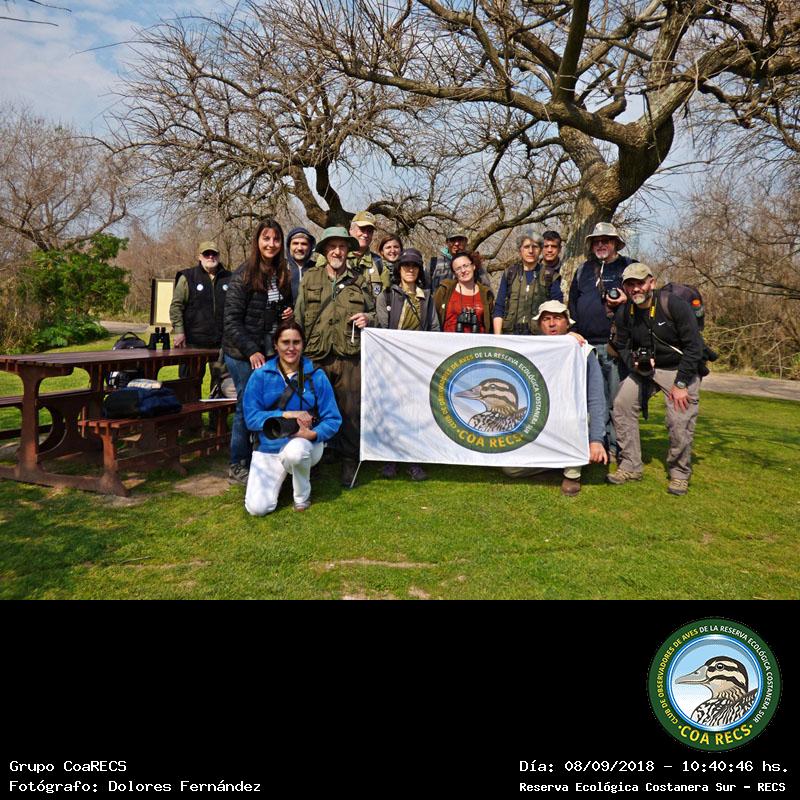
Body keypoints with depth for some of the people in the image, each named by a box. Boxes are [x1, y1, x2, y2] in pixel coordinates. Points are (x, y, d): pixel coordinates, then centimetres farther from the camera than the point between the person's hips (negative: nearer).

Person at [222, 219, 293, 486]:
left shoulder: (282, 275, 10)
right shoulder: (244, 274, -10)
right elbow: (232, 319, -12)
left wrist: (289, 313, 2)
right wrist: (251, 351, -18)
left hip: (271, 353, 6)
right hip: (243, 354, -6)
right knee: (247, 407, -1)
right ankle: (237, 466, 13)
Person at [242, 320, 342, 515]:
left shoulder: (316, 376, -2)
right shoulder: (261, 375, -2)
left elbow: (333, 420, -3)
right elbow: (250, 417, -8)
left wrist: (313, 434, -23)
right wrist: (286, 415, -19)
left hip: (305, 444, -1)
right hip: (269, 447, 1)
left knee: (295, 450, -39)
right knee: (257, 508, -14)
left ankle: (302, 495, -5)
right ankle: (281, 476, 21)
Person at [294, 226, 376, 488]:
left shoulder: (360, 281, 12)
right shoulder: (310, 278, 10)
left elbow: (374, 312, 22)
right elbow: (298, 318, 8)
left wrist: (368, 318, -2)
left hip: (350, 358, 0)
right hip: (315, 357, 0)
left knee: (350, 412, 2)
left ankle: (349, 464, 18)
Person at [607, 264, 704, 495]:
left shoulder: (675, 305, -21)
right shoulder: (624, 312, -6)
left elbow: (694, 346, -18)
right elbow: (622, 346, 8)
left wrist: (680, 384, -20)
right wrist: (635, 362, -15)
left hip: (680, 369, -5)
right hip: (645, 369, 5)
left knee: (680, 421, -17)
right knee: (622, 404, -10)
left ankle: (680, 473, 7)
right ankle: (630, 467, 0)